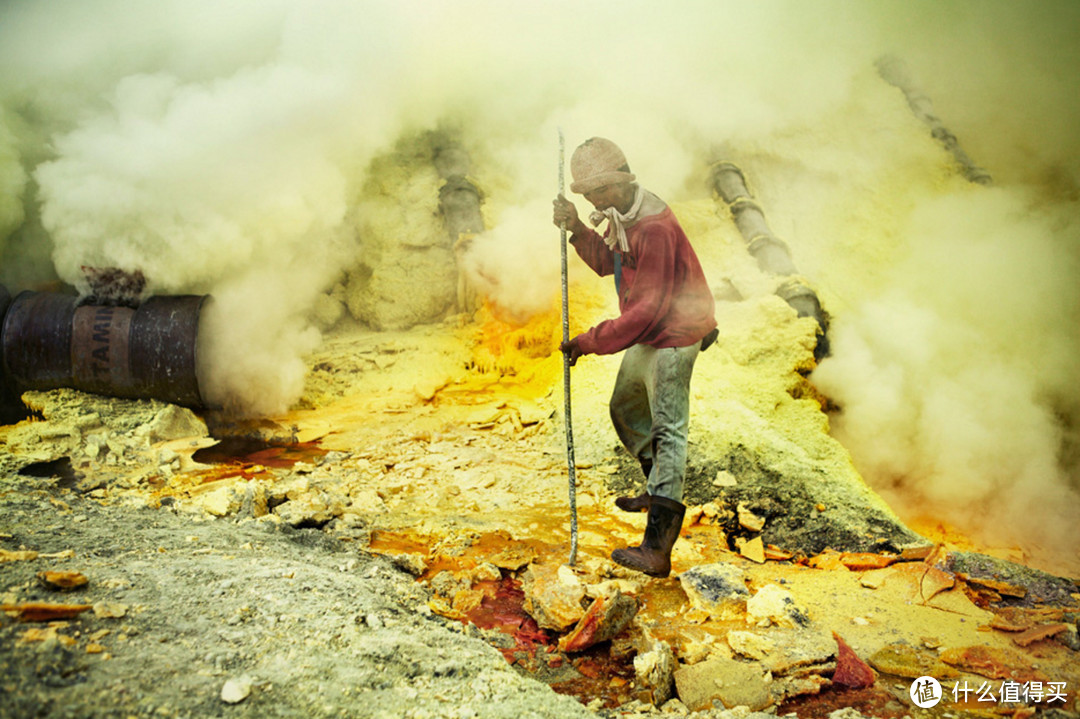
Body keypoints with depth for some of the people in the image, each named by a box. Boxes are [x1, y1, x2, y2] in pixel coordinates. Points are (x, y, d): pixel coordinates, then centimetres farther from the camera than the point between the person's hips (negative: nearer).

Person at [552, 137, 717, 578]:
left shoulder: (656, 228, -26)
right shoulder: (623, 216, 5)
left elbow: (647, 308, -27)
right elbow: (607, 263, 14)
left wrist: (591, 341, -22)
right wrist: (578, 230, -2)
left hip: (671, 338, -10)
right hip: (645, 338, 11)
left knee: (667, 429, -16)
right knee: (625, 410, 23)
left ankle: (657, 547, -22)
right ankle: (658, 490, 44)